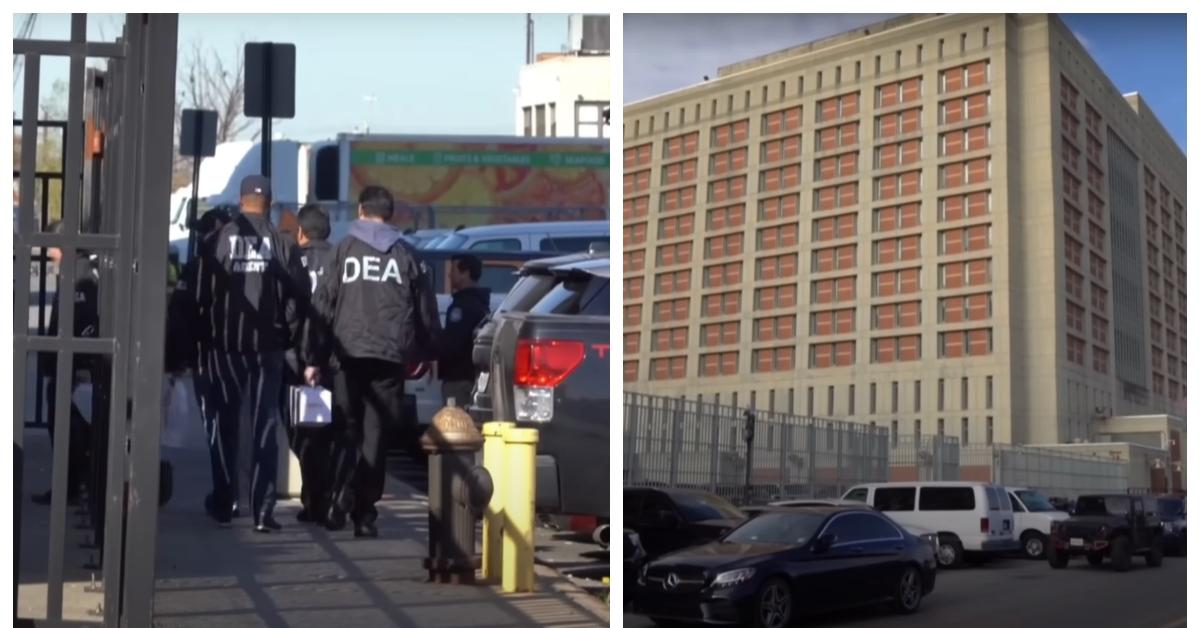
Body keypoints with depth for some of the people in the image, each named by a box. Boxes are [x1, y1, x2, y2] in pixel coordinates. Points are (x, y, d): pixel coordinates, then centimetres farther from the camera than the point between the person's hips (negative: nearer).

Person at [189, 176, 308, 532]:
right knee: (264, 427, 5)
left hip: (224, 345, 0)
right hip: (267, 346, 0)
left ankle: (223, 503, 16)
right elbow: (298, 295, -7)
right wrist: (287, 335, 5)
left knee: (224, 425, 13)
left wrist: (205, 335, 6)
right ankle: (262, 510, 0)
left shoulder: (218, 241, -4)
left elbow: (200, 293, -5)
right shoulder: (282, 244, -4)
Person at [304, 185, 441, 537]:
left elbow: (322, 305, 1)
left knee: (348, 430, 11)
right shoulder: (406, 254, 8)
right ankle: (364, 514, 2)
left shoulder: (344, 250, 4)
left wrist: (315, 357, 4)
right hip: (390, 356, 1)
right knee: (375, 434, 5)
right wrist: (424, 353, 23)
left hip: (350, 353, -1)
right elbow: (426, 311, 11)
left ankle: (342, 497, -9)